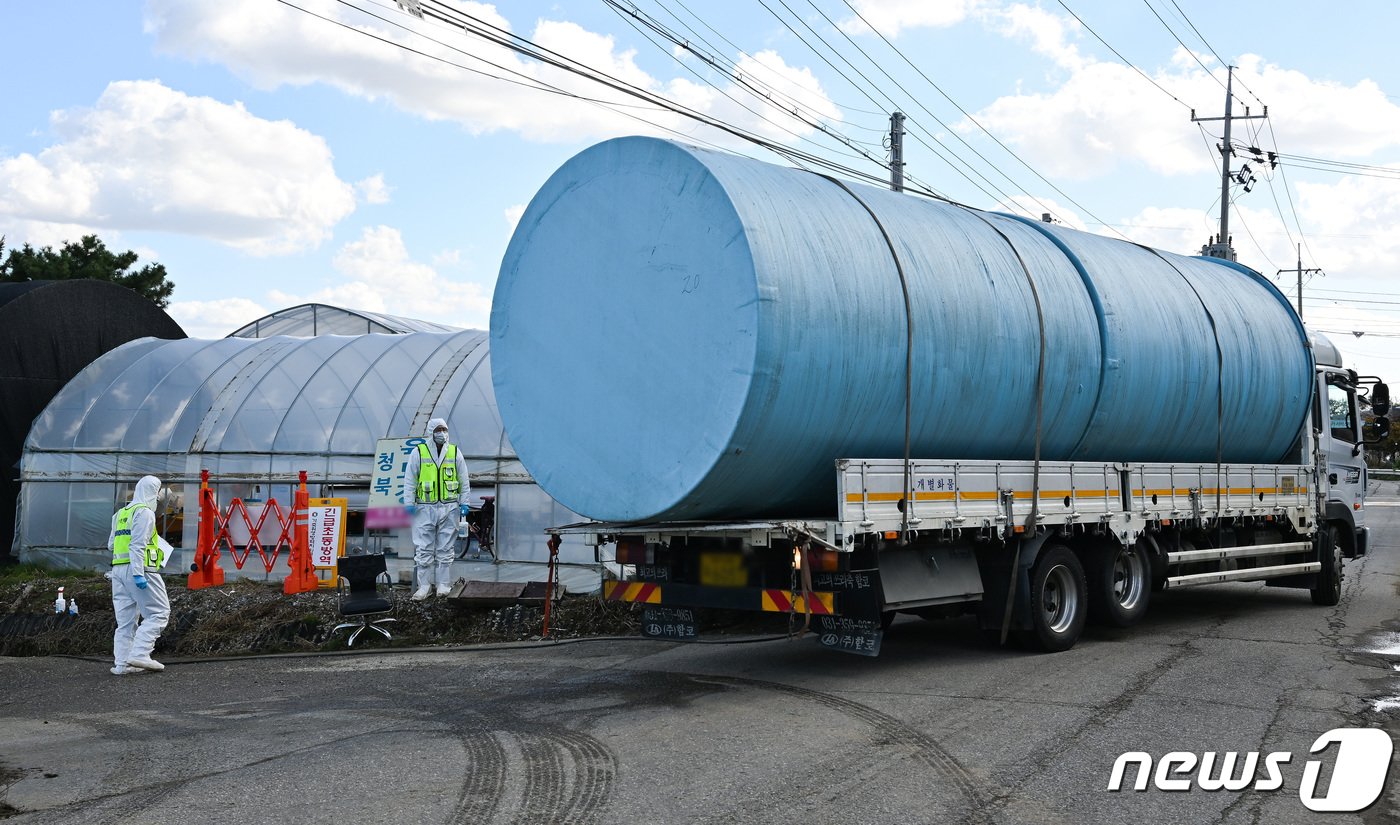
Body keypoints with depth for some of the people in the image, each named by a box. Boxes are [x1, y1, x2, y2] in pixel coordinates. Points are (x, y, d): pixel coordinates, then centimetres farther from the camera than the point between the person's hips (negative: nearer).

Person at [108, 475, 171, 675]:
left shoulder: (121, 514, 21)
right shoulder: (144, 512, -6)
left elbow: (111, 544, 22)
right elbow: (138, 544, -16)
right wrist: (138, 573, -22)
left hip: (118, 569, 9)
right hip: (138, 568, -9)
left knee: (126, 619, 9)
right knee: (158, 613, -5)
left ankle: (122, 663, 5)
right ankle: (139, 654, -16)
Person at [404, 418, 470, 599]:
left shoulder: (455, 453, 6)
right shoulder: (418, 453, 2)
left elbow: (464, 481, 11)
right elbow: (409, 481, 4)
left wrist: (464, 503, 5)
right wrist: (409, 503, -3)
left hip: (449, 508, 1)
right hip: (425, 509, -1)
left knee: (445, 549, 5)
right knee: (424, 549, -1)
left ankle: (444, 584, 13)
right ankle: (424, 586, 7)